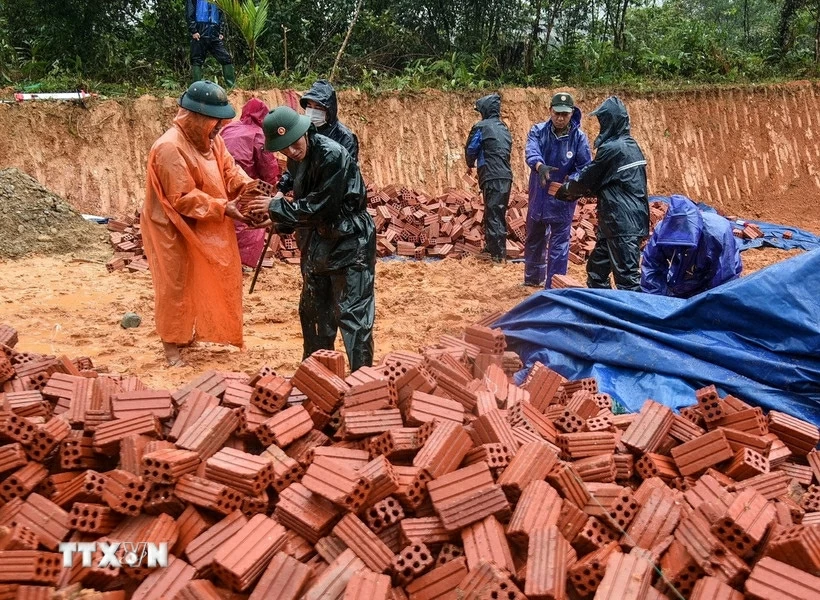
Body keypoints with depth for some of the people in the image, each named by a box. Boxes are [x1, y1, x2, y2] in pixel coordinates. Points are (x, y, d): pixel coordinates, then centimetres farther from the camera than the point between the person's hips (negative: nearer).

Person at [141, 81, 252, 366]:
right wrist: (223, 208, -28)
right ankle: (171, 344, 17)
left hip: (205, 228, 8)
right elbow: (183, 199, -27)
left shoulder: (211, 139, 1)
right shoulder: (170, 148, -26)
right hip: (175, 229, -8)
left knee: (199, 281, 19)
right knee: (175, 284, 3)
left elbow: (229, 170, 4)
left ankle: (190, 331, 36)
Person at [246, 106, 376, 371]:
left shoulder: (332, 155, -24)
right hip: (320, 240, 9)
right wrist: (281, 225, -1)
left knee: (352, 314, -5)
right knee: (312, 309, 17)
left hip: (350, 242, -9)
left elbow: (320, 206, -24)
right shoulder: (297, 159, 2)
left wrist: (276, 207, -17)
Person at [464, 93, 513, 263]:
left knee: (493, 215, -4)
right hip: (506, 176, 8)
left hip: (491, 177, -7)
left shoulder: (482, 127, -5)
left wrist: (470, 165, 20)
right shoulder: (504, 128, 17)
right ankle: (492, 246, 26)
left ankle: (498, 253, -4)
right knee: (499, 213, 15)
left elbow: (471, 150, -1)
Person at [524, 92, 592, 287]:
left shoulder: (579, 137, -9)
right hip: (538, 196, 3)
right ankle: (533, 278, 40)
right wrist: (540, 166, -47)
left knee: (559, 245, -1)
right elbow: (531, 151, -25)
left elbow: (585, 167, -13)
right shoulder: (538, 131, -7)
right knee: (534, 239, 20)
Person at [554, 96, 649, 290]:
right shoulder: (630, 145, 14)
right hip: (630, 220, 10)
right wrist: (572, 191, 17)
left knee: (626, 278, -6)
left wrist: (564, 190, 13)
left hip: (622, 223, -10)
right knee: (596, 268, 18)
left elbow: (587, 179, -5)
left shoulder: (612, 148, -15)